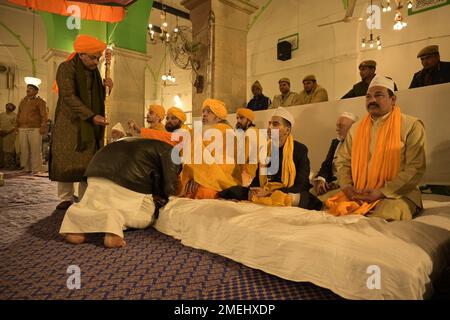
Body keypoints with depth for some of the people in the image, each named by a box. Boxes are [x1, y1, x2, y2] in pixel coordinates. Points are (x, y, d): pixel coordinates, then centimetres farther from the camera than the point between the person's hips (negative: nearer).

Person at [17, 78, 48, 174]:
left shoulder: (40, 101, 0)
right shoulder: (23, 101, 18)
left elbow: (44, 116, -7)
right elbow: (18, 115, 20)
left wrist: (43, 127, -14)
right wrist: (17, 127, 14)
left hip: (35, 129, -5)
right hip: (23, 130, 5)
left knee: (35, 150, -4)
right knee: (24, 150, 5)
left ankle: (36, 169, 2)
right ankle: (26, 168, 13)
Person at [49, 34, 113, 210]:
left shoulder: (94, 71, 13)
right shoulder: (66, 68, -6)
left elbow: (98, 98, 18)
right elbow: (69, 97, -17)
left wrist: (105, 87, -4)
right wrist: (92, 116, -24)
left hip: (90, 125, 5)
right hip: (69, 123, -4)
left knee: (88, 163, 0)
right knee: (66, 161, -1)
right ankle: (66, 198, 9)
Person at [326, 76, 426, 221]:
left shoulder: (411, 126, 0)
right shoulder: (356, 128, 14)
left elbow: (415, 168, -8)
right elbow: (343, 162, 14)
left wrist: (382, 192, -18)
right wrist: (347, 185, -7)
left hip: (396, 195, -4)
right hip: (357, 194, 4)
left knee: (382, 220, -33)